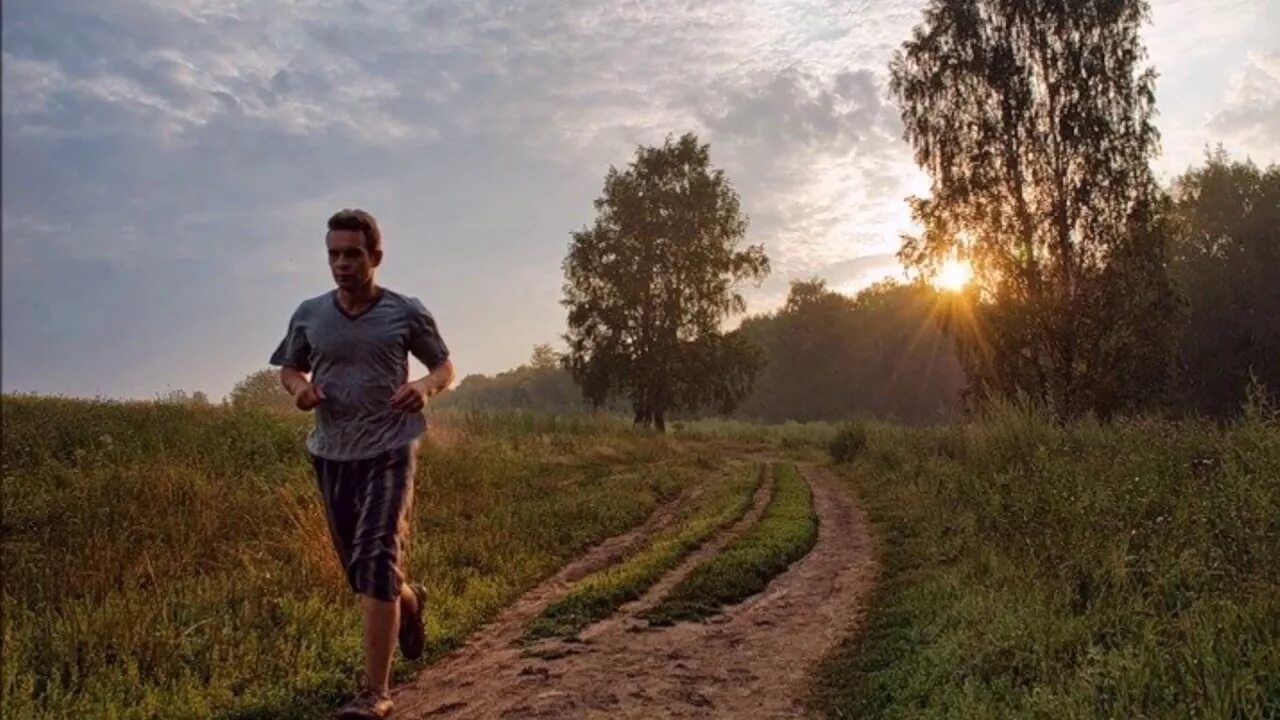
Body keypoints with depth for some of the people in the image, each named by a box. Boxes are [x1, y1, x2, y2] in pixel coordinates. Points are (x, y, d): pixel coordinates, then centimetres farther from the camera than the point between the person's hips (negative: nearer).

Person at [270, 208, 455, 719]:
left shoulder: (406, 312, -4)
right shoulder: (309, 314, 3)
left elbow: (447, 367, 6)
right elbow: (289, 369, 17)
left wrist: (425, 386, -17)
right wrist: (299, 387, -7)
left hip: (389, 451, -4)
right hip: (331, 454, 4)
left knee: (375, 562, -13)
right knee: (359, 568, 14)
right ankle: (408, 601, 48)